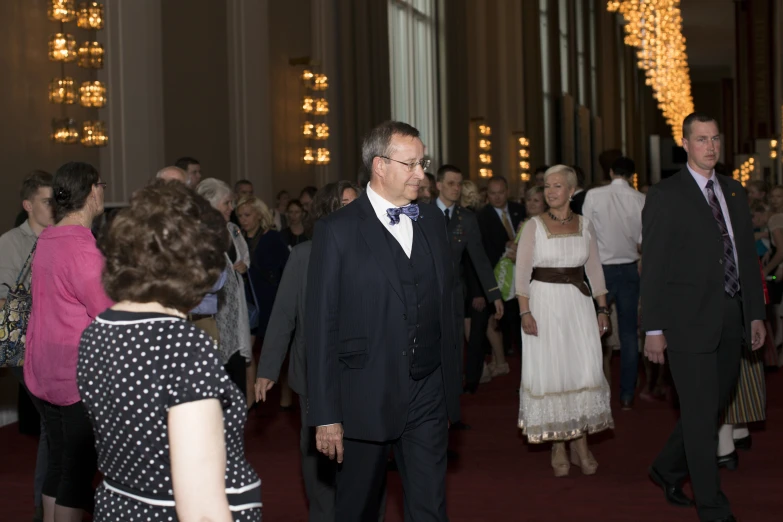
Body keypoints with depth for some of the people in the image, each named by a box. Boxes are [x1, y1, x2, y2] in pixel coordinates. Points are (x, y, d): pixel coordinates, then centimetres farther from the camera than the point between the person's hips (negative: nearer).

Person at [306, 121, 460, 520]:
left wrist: (452, 379, 9)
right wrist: (326, 415, -11)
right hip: (368, 397, -4)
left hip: (430, 393, 4)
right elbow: (320, 326, -9)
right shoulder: (337, 232, -8)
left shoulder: (432, 220, 9)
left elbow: (447, 298, 13)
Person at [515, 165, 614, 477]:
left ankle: (581, 444, 10)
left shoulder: (584, 225, 8)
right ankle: (557, 448, 10)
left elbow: (594, 269, 11)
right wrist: (525, 312, -12)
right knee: (550, 372, 0)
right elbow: (522, 271, -4)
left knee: (584, 370, -1)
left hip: (578, 304, 2)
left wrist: (602, 309, 5)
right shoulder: (534, 226, -1)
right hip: (544, 304, -2)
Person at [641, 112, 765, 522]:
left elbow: (748, 255, 16)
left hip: (731, 319, 6)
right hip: (689, 319, -6)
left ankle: (667, 469, 36)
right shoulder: (665, 195, -5)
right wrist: (654, 329, -10)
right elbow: (652, 266, -7)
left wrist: (756, 313, 11)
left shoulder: (735, 191, 13)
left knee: (714, 406, 14)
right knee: (701, 414, -1)